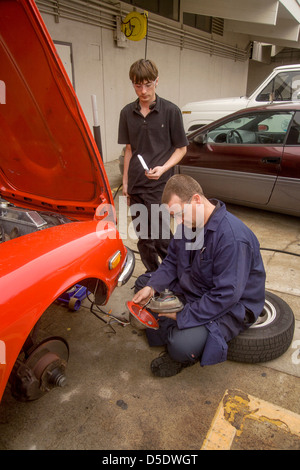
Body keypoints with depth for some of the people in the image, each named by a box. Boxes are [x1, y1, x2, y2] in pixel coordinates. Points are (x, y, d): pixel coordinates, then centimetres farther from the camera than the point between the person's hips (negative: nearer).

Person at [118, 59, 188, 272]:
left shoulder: (170, 111, -5)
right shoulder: (127, 113, 8)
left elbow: (181, 148, -2)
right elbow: (129, 149, 14)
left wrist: (163, 168, -19)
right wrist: (125, 181, 11)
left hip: (159, 186, -5)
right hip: (136, 185, 5)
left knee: (160, 237, -5)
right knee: (143, 238, 14)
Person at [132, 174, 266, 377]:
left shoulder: (232, 237, -32)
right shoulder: (188, 222, -5)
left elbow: (226, 296, -31)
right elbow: (172, 261, 5)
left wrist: (182, 317, -26)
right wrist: (151, 287, -12)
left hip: (230, 307, -8)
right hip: (190, 289, 9)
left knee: (182, 345, -31)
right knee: (143, 283, 10)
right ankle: (172, 334, 3)